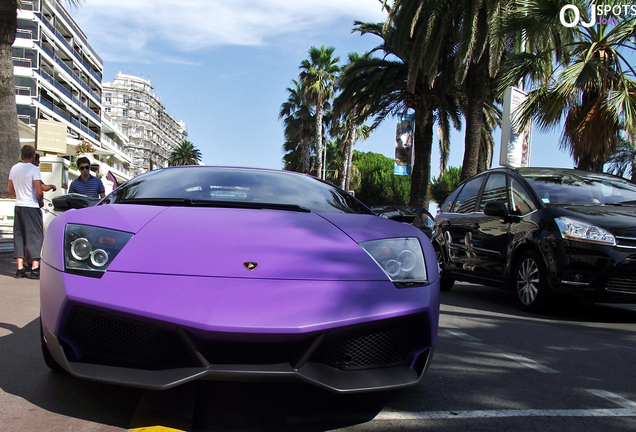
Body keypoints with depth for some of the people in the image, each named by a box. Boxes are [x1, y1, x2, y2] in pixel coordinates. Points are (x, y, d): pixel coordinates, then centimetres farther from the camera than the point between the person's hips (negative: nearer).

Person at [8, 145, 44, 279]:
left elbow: (11, 190, 16)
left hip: (18, 206, 6)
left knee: (19, 237, 10)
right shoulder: (34, 169, -11)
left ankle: (20, 269, 10)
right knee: (35, 237, -3)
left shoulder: (14, 168, 9)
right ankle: (34, 269, -7)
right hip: (31, 207, -6)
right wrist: (40, 201, 1)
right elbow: (39, 192, -17)